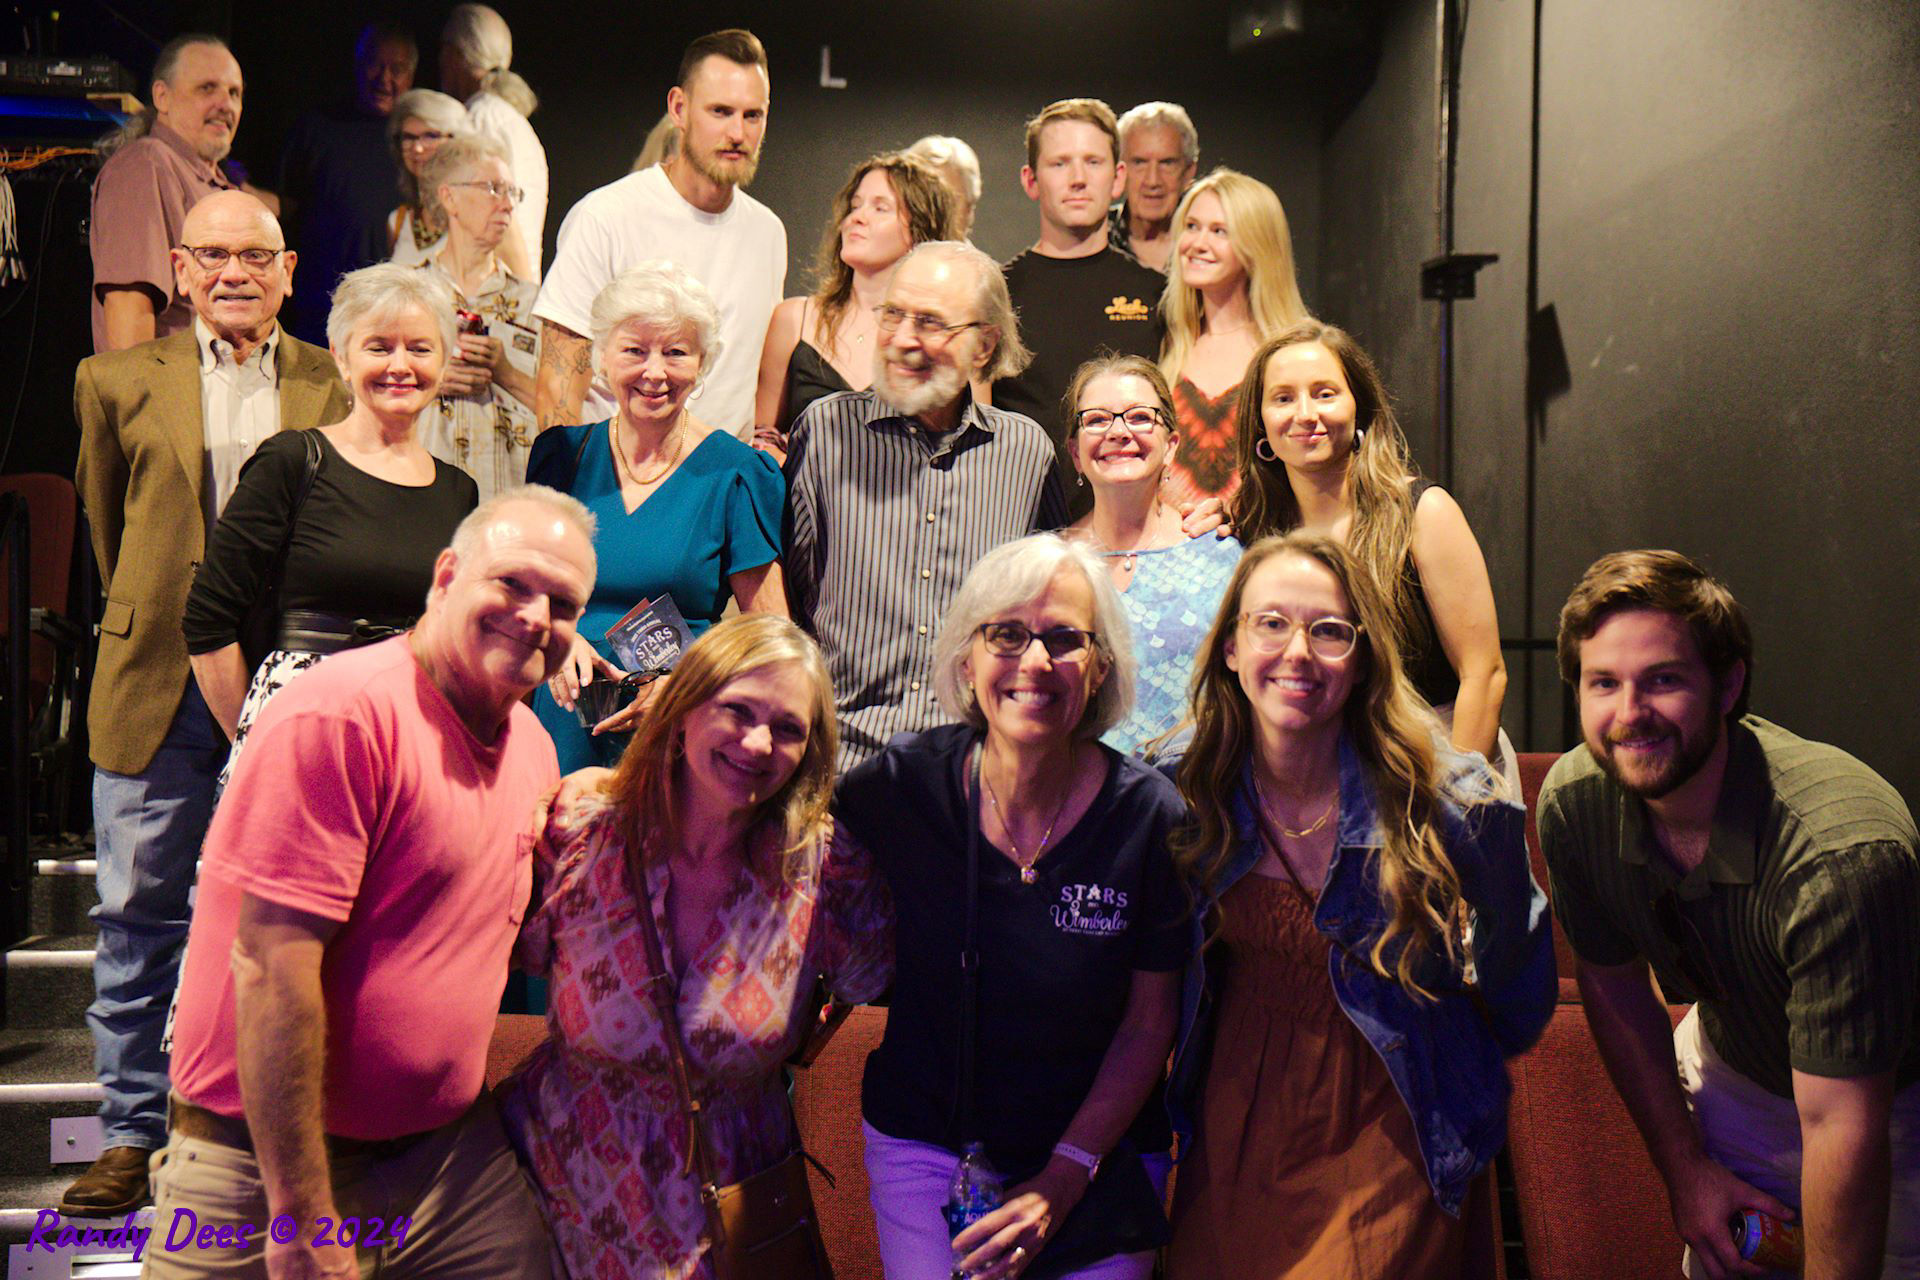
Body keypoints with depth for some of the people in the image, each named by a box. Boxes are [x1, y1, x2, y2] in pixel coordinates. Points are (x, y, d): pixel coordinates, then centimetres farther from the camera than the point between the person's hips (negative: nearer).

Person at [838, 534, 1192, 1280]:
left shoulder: (1151, 818, -16)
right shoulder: (900, 789, -15)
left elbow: (1149, 1024, -8)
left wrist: (1065, 1179, -10)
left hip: (1097, 1153, 0)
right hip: (922, 1143, 1)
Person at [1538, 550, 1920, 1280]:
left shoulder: (1841, 855, -39)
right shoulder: (1572, 802, -22)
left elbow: (1842, 1129, -33)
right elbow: (1610, 976, -3)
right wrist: (1683, 1166, 0)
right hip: (1729, 1075, 4)